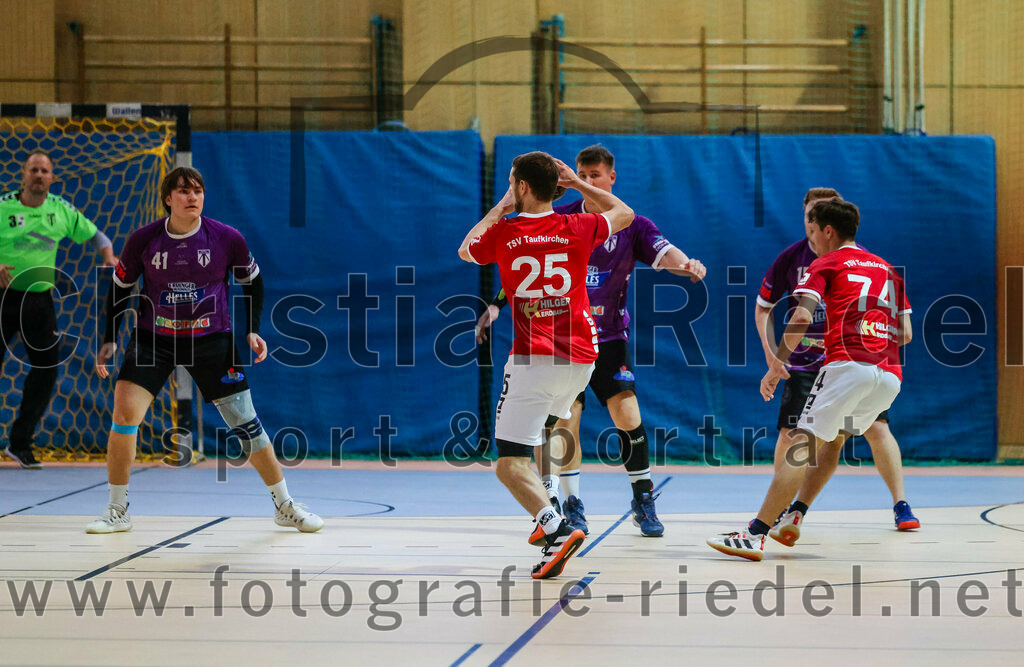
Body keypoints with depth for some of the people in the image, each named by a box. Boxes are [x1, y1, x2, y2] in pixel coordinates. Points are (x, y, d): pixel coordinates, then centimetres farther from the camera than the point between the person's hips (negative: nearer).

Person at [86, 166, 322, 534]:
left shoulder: (227, 239, -10)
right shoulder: (143, 240, -9)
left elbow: (252, 281, 7)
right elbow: (120, 287, 6)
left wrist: (253, 330, -3)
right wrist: (109, 339, 0)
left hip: (212, 339, 0)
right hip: (153, 338, 0)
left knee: (245, 421, -2)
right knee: (124, 412, -16)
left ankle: (285, 506, 15)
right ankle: (117, 511, 0)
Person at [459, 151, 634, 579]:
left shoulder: (502, 233, -3)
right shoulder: (576, 228, 1)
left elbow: (465, 251, 21)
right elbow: (624, 214, 23)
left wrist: (498, 209, 27)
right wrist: (579, 184, 23)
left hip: (532, 359, -4)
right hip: (581, 356, 5)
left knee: (510, 465, -8)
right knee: (546, 430, 32)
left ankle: (556, 528, -30)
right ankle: (549, 520, 29)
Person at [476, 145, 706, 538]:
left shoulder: (632, 225, -4)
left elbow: (664, 254, -19)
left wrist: (687, 265, -41)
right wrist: (496, 305, -10)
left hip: (608, 339, 0)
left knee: (628, 416, -9)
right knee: (565, 423, -7)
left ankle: (644, 502, 8)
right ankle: (571, 507, 9)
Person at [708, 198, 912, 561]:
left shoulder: (826, 265, 9)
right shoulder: (888, 269, 26)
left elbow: (802, 317, -7)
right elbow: (906, 334, 22)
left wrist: (777, 364, 0)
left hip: (848, 364, -6)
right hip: (890, 375, 6)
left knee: (801, 446, -10)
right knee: (833, 440, 24)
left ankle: (755, 534, -18)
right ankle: (792, 517, 14)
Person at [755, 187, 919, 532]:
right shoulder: (791, 258, -4)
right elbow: (763, 306, 8)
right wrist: (770, 350, -3)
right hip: (804, 361, 1)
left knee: (876, 428, -10)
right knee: (790, 433, -7)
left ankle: (901, 504, 2)